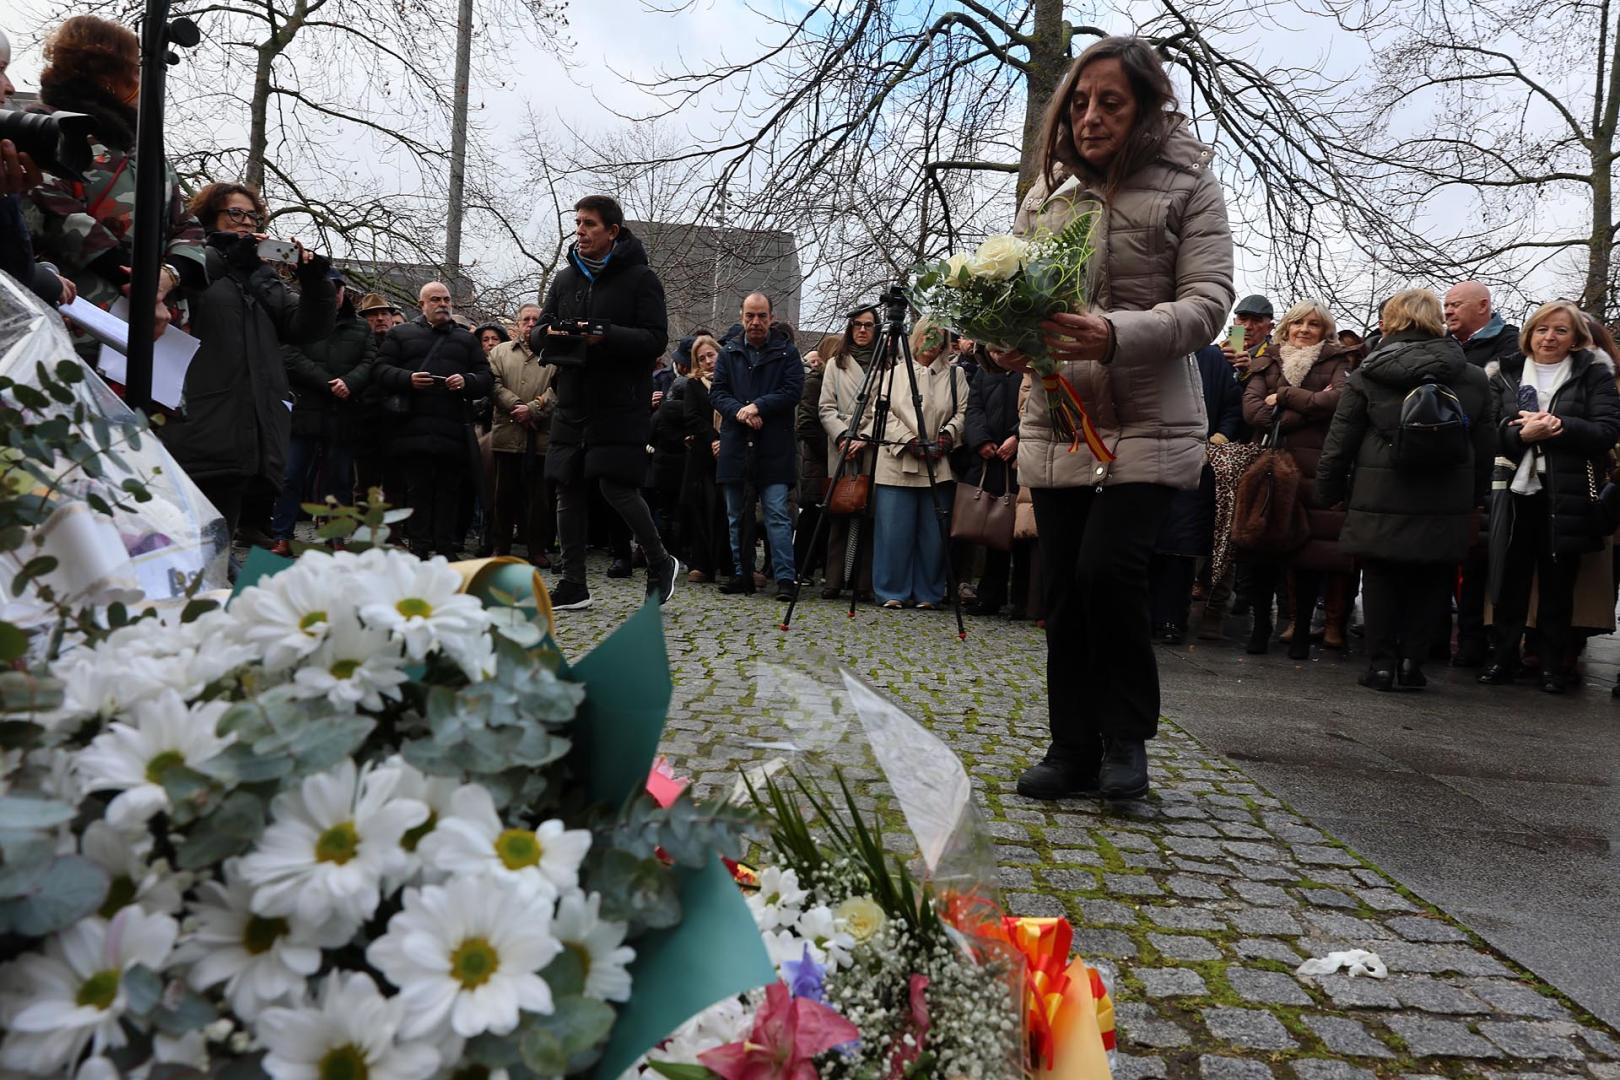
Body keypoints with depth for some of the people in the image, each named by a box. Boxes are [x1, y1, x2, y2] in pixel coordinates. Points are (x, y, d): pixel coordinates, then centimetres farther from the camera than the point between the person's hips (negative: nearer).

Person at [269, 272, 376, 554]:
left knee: (339, 479, 8)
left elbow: (370, 362, 3)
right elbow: (291, 358, -7)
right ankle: (282, 537, 3)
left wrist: (350, 383, -17)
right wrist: (328, 383, -16)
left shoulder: (361, 329, 15)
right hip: (305, 412, -2)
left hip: (343, 416, 2)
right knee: (292, 477, -2)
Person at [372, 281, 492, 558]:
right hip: (415, 428, -1)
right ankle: (419, 548, 5)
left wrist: (467, 381, -8)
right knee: (417, 488, -1)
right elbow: (382, 370, 6)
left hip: (454, 429, 1)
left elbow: (486, 377, 13)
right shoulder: (400, 334, 15)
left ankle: (446, 549, 6)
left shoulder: (466, 339, 20)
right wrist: (408, 379, -12)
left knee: (449, 489, 1)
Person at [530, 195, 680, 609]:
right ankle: (573, 586, 13)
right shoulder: (564, 279, 14)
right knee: (568, 490, 4)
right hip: (572, 403, 6)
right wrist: (549, 334, -10)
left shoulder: (640, 278, -2)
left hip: (621, 404, -6)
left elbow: (656, 340, -10)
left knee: (616, 486, -11)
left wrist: (606, 336, -25)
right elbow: (537, 334, 15)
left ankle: (661, 563, 12)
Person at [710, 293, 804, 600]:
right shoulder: (729, 351, 13)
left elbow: (793, 390, -6)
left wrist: (758, 407, -15)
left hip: (774, 447, -4)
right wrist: (739, 411, -12)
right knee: (737, 515, 9)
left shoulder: (786, 350, 5)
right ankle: (743, 575, 18)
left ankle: (785, 578, -6)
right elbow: (717, 392, 7)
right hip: (735, 445, 4)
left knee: (777, 514, -7)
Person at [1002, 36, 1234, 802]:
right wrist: (1009, 341, -12)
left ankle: (1126, 738, 7)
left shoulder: (1188, 185, -1)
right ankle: (1074, 750, 19)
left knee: (1108, 568, -17)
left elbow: (1209, 300, -10)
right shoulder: (1049, 188, 12)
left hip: (1148, 423, -4)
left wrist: (1119, 336, -27)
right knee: (1063, 587, 5)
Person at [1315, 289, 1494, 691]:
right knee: (1430, 583, 15)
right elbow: (1485, 448, 9)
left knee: (1381, 581, 12)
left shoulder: (1366, 376, -2)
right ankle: (1411, 660, 12)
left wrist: (1328, 492, 8)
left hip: (1379, 503, -1)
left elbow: (1339, 443, -2)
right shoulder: (1474, 379, 5)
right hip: (1445, 507, 2)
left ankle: (1381, 664, 12)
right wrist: (1474, 500, 17)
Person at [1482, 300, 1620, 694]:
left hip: (1567, 495, -1)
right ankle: (1504, 658, 14)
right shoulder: (1506, 373, 10)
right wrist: (1521, 434, -18)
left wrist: (1560, 426, -20)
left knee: (1558, 582, 5)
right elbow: (1490, 431, 1)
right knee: (1510, 578, 3)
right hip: (1516, 491, 1)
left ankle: (1553, 665, 15)